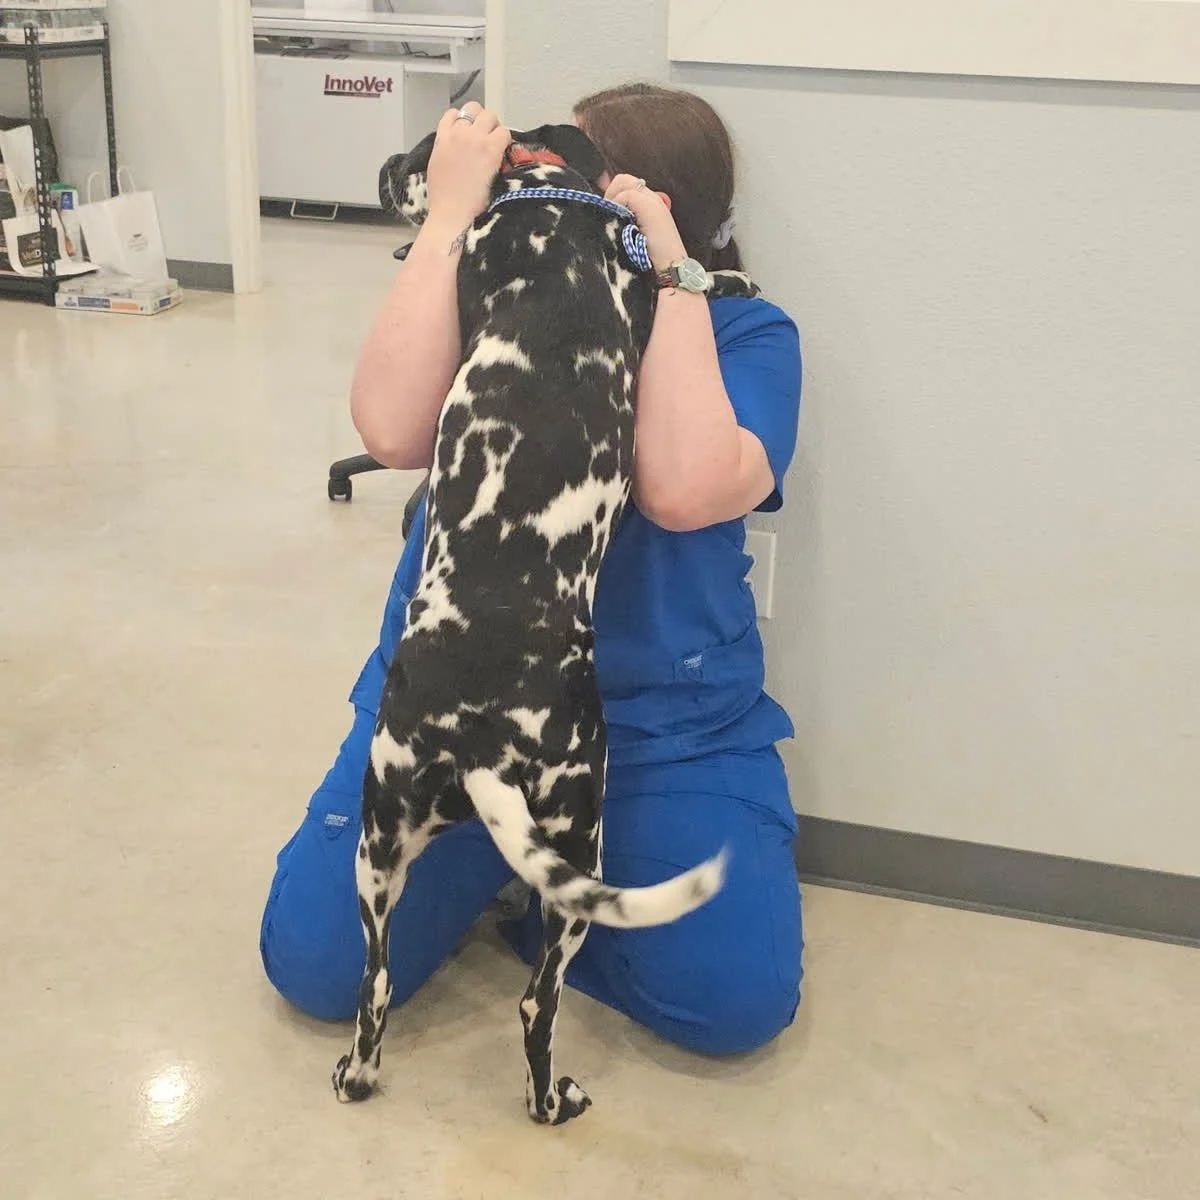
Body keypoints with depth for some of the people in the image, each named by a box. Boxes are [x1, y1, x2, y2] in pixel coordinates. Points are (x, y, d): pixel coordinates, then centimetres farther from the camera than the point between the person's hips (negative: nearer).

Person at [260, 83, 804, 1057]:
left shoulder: (745, 335, -6)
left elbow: (684, 491, -26)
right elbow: (393, 431, -21)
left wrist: (667, 268, -22)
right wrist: (450, 218, -20)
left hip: (667, 723, -1)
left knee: (736, 995, -17)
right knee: (319, 963, -9)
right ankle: (501, 856, 18)